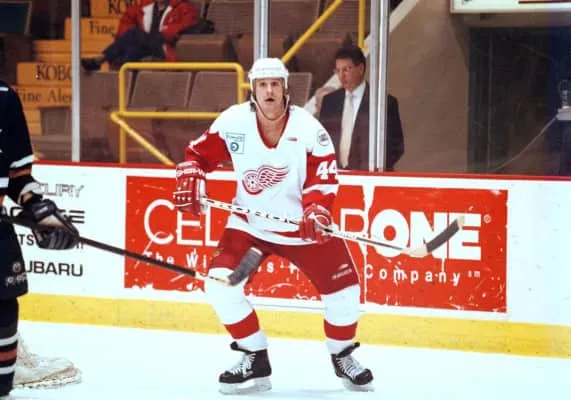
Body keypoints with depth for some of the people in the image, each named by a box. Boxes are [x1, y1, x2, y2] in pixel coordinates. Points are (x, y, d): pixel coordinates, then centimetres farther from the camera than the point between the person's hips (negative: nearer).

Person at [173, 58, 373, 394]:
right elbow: (200, 153, 1)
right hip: (250, 222, 1)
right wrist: (190, 181, -16)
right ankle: (256, 361, 2)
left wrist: (317, 212, -36)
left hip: (301, 224, -1)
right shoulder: (233, 122, -12)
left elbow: (323, 179, -19)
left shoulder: (309, 129, -16)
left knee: (343, 288, -3)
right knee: (220, 283, -16)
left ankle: (343, 356, 25)